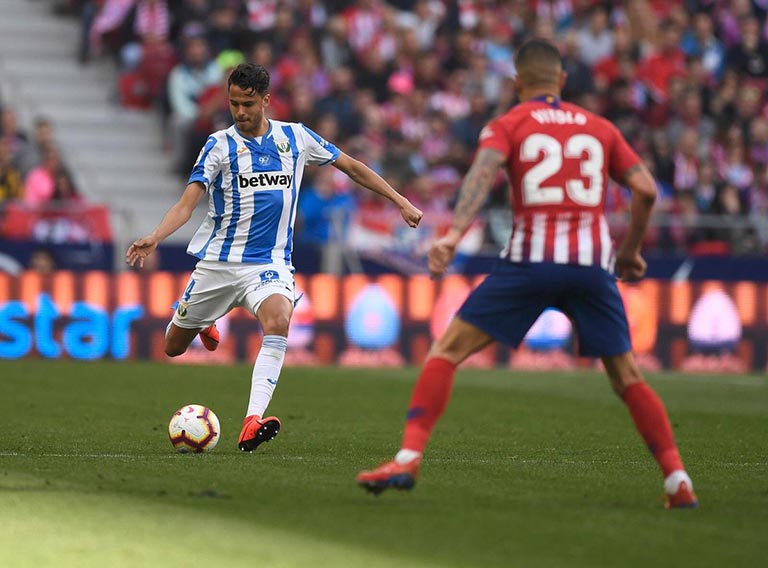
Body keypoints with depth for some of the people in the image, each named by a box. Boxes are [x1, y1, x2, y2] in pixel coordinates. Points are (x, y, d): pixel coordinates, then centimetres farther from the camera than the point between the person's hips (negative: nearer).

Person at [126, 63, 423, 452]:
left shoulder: (296, 138, 2)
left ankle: (252, 423, -41)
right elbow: (187, 203, -15)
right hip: (217, 262, 0)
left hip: (269, 264, 0)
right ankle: (204, 324, 48)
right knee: (174, 347, 9)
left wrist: (400, 202, 14)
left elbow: (352, 167, 15)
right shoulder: (220, 145, -5)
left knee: (278, 322, -32)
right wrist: (153, 238, -33)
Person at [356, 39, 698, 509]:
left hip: (531, 259, -3)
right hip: (593, 261, 3)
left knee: (446, 351, 4)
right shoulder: (599, 128, 18)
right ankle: (678, 481, 8)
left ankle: (409, 457, -9)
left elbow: (483, 171, -11)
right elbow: (646, 189, 10)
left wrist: (454, 234, -24)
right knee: (628, 378, 15)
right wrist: (631, 250, 24)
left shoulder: (507, 125, 9)